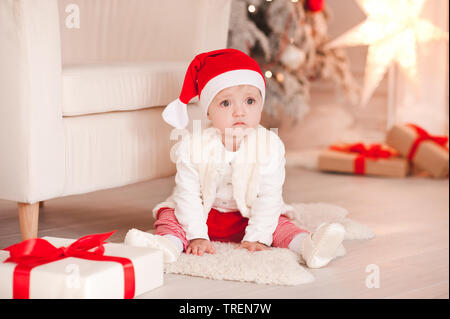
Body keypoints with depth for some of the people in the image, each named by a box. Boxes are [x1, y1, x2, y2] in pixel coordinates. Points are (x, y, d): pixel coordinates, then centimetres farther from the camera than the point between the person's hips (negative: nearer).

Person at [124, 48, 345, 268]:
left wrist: (256, 238, -22)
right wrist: (197, 236, -21)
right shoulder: (192, 145, -19)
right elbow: (188, 195, -15)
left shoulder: (270, 146, -19)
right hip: (203, 216, -1)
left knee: (278, 224, -20)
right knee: (170, 217, -22)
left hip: (248, 217, 1)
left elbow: (268, 197, -16)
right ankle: (168, 244, -47)